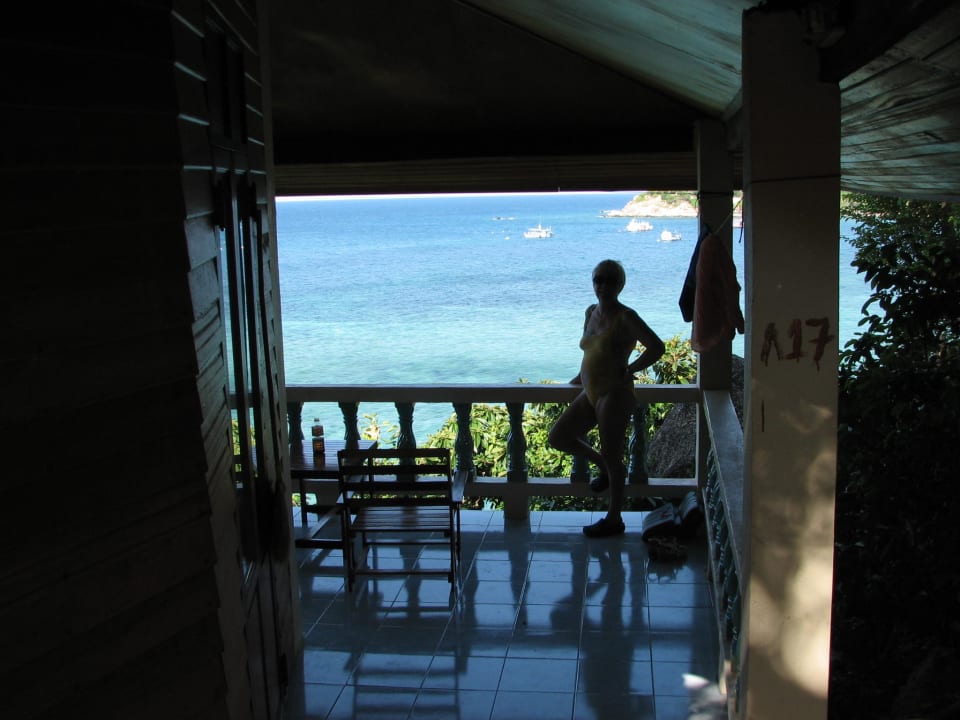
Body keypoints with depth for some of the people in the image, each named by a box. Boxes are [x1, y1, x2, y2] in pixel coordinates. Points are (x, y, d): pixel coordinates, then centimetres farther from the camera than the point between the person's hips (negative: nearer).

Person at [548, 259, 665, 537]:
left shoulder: (625, 317, -15)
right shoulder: (591, 313, 9)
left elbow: (656, 347, -20)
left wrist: (627, 371, -16)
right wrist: (581, 376, 17)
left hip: (614, 395, -9)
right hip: (590, 393, 9)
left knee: (612, 459, -1)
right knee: (557, 437, 12)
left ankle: (614, 520, 13)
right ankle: (605, 467, 29)